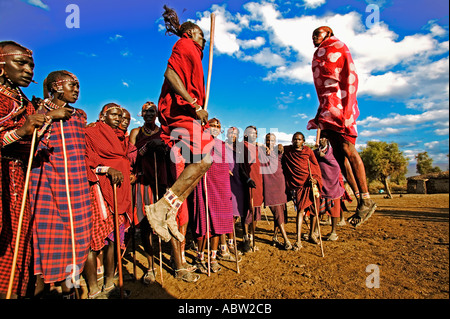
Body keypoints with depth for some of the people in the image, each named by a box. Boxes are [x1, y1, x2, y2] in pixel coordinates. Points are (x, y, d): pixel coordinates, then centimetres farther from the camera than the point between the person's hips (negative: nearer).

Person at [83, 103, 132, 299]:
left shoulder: (121, 137, 22)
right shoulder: (91, 133, 2)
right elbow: (85, 161, -9)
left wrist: (128, 175, 11)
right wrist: (107, 169, -20)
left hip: (119, 192, 7)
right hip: (98, 190, -6)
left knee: (114, 239, 9)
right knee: (94, 240, -4)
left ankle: (109, 285, 21)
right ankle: (93, 291, 9)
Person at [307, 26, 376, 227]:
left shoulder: (338, 47, 8)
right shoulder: (318, 56, 31)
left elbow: (350, 77, -6)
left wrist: (347, 109, -19)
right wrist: (319, 116, 18)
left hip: (339, 104, -7)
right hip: (327, 107, 7)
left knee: (347, 148, -18)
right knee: (338, 154, -3)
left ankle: (366, 200, -13)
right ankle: (360, 200, -1)